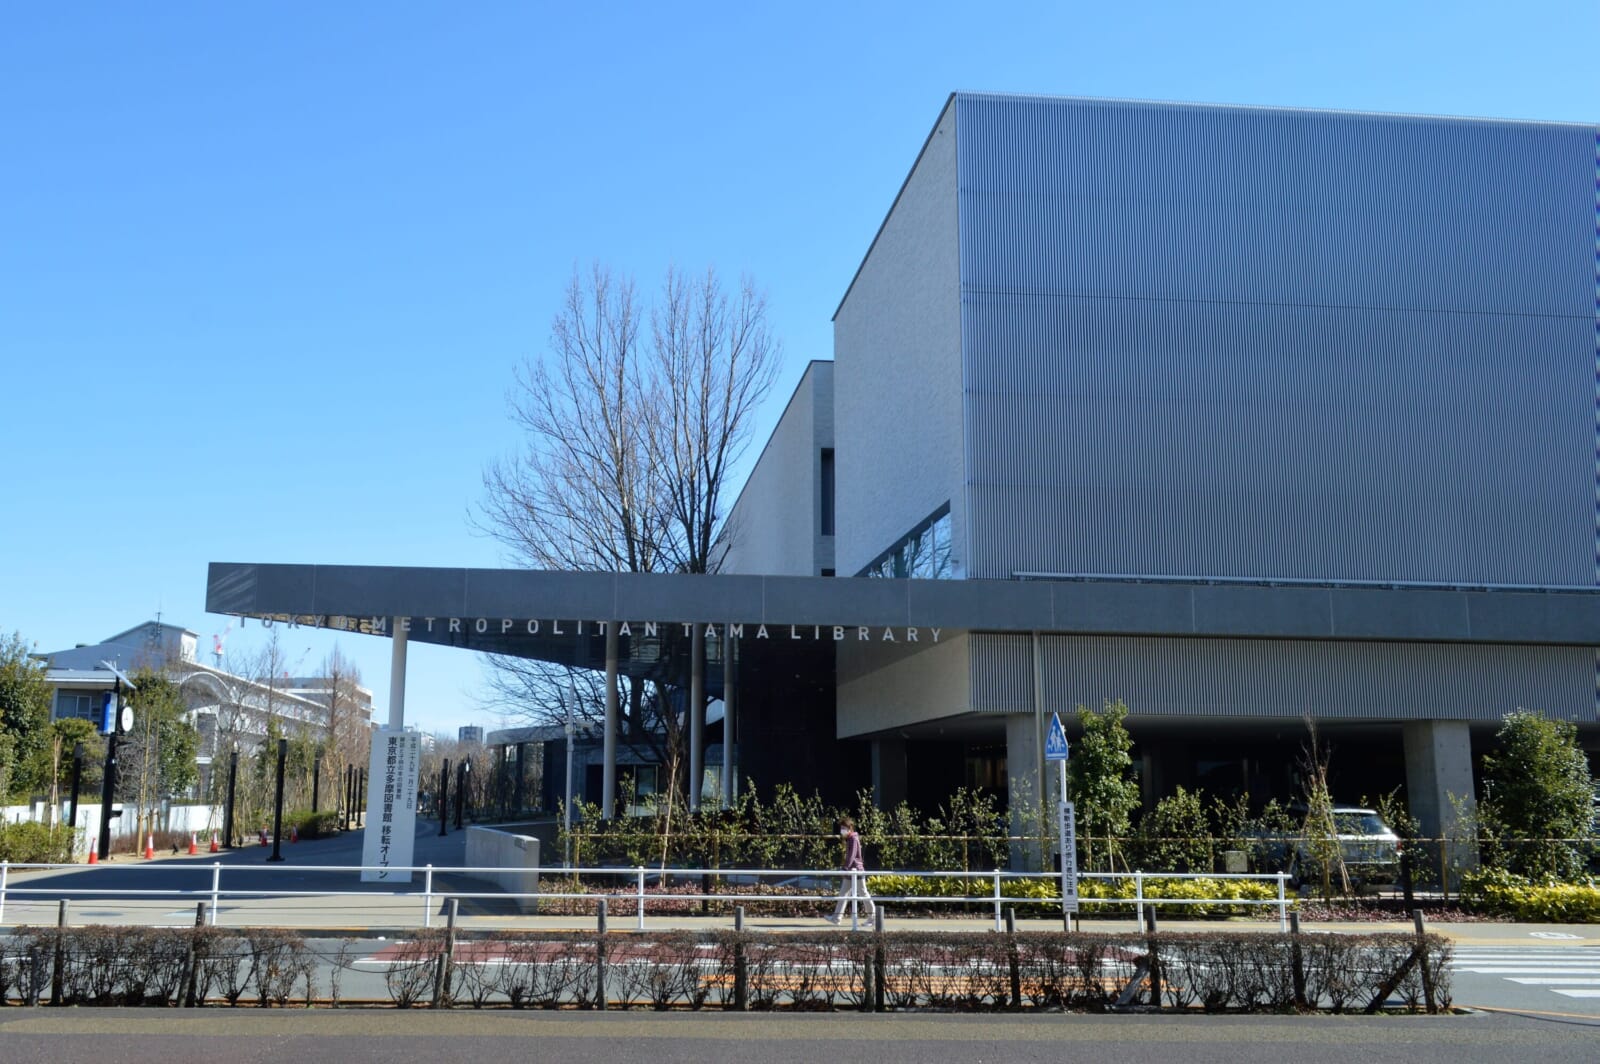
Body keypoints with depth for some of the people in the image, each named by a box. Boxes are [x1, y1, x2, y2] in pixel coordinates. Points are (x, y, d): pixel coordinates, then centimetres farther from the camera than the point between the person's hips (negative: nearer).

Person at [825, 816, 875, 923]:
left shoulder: (854, 839, -14)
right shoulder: (848, 839, 13)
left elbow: (851, 855, -24)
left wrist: (846, 868, -30)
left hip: (857, 871, -9)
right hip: (849, 872, 9)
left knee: (863, 894, 0)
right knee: (844, 894, 6)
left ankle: (872, 916, 10)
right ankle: (837, 917, 5)